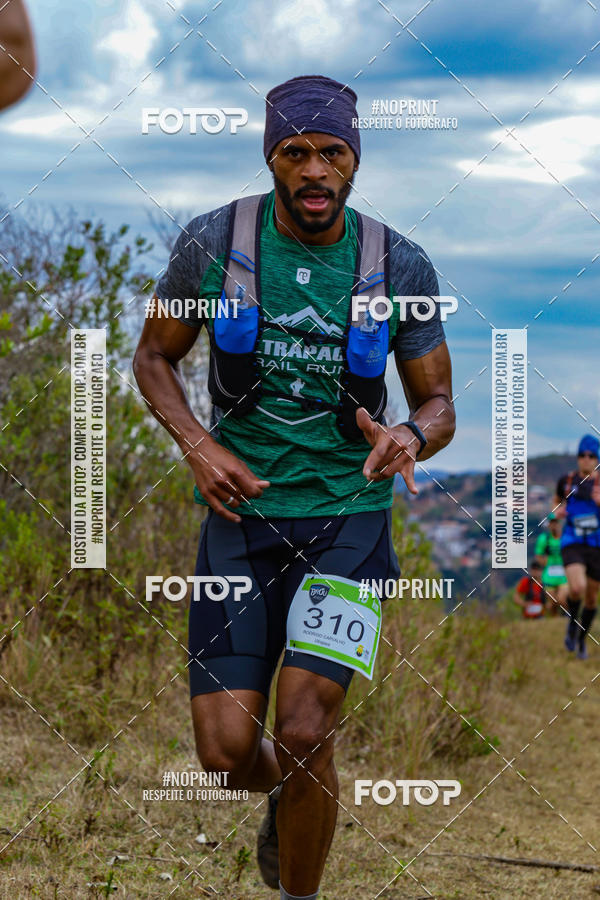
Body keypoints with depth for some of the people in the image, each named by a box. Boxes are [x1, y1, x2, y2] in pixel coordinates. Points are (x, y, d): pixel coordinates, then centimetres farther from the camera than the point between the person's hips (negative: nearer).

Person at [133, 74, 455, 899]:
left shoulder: (400, 266, -2)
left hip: (349, 519, -1)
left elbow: (439, 403, 6)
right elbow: (154, 355, 9)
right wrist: (198, 444, -8)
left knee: (304, 734, -14)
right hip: (241, 515, 1)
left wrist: (412, 438, -18)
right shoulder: (213, 242, -4)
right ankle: (287, 799, 35)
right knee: (228, 751, -4)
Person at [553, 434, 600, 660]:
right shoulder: (566, 480, 0)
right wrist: (558, 510, -1)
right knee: (577, 588, -26)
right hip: (572, 545, -1)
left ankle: (582, 639, 36)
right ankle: (572, 620, 6)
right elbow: (558, 500, 21)